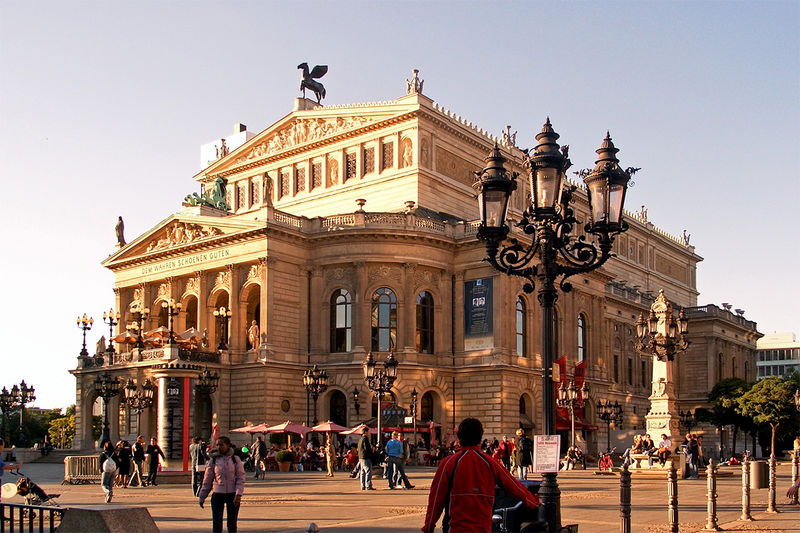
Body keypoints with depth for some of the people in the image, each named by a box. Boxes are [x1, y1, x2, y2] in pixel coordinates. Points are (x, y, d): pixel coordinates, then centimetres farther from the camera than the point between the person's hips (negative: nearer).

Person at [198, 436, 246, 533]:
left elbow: (241, 478, -3)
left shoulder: (235, 460, 0)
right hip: (217, 495, 0)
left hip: (232, 494, 0)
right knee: (216, 524, -5)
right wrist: (201, 497, 10)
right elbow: (207, 480, 8)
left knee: (232, 523, 9)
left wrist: (238, 494, -15)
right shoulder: (212, 461, 3)